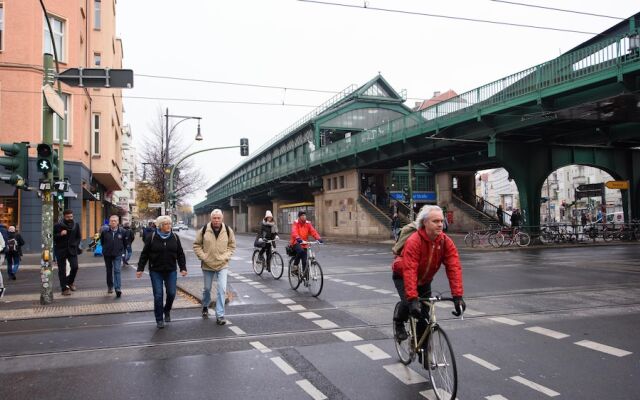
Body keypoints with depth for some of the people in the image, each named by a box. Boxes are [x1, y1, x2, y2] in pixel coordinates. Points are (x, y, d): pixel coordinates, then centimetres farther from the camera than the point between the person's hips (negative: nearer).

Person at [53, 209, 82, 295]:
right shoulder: (57, 226, -5)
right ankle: (64, 289, 10)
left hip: (72, 250, 2)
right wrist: (60, 234, -20)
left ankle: (70, 282, 21)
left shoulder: (76, 225, 5)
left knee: (75, 267, -7)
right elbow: (53, 237, -4)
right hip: (61, 250, -2)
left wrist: (76, 245, 1)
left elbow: (79, 237, 15)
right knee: (62, 270, 3)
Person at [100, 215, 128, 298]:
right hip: (107, 254, 2)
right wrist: (105, 248, 12)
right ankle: (110, 286, 32)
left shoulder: (122, 231, -8)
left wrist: (122, 250, 8)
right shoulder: (105, 231, -8)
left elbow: (125, 242, 7)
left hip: (117, 254, -2)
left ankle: (118, 289, -14)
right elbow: (102, 241, 9)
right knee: (109, 271, 15)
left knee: (117, 271, -11)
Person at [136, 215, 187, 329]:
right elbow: (144, 254, 0)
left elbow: (180, 254, 6)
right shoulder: (152, 237, -4)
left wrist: (183, 268, 1)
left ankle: (167, 311, 32)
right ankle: (159, 320, 12)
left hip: (171, 271, 2)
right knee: (158, 295, -1)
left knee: (171, 293, 1)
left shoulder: (174, 237, 2)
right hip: (156, 271, -2)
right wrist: (140, 269, -1)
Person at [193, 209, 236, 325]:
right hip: (207, 265, 1)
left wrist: (226, 256, -6)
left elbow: (232, 245, 7)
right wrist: (202, 256, -9)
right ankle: (205, 307, 45)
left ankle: (220, 315, -2)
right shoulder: (204, 230, -8)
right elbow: (196, 245, 2)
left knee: (222, 289, -10)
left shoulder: (228, 230, -5)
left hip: (222, 265, 0)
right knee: (207, 289, 16)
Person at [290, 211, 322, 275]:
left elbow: (313, 231, -9)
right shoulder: (296, 223, -9)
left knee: (305, 261, -1)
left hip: (304, 244, 4)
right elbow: (294, 232, -25)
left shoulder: (308, 224, 3)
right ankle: (294, 266, -17)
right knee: (300, 251, -34)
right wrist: (298, 239, -45)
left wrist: (318, 238, -28)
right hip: (296, 242, -4)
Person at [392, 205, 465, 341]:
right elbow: (409, 271, -42)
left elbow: (454, 268, -26)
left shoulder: (446, 241, -22)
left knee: (425, 314, 1)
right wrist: (413, 299, -50)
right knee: (407, 302, -27)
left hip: (424, 280, 5)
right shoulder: (414, 241, -35)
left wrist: (458, 296, -35)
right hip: (402, 276, -4)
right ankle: (399, 323, 6)